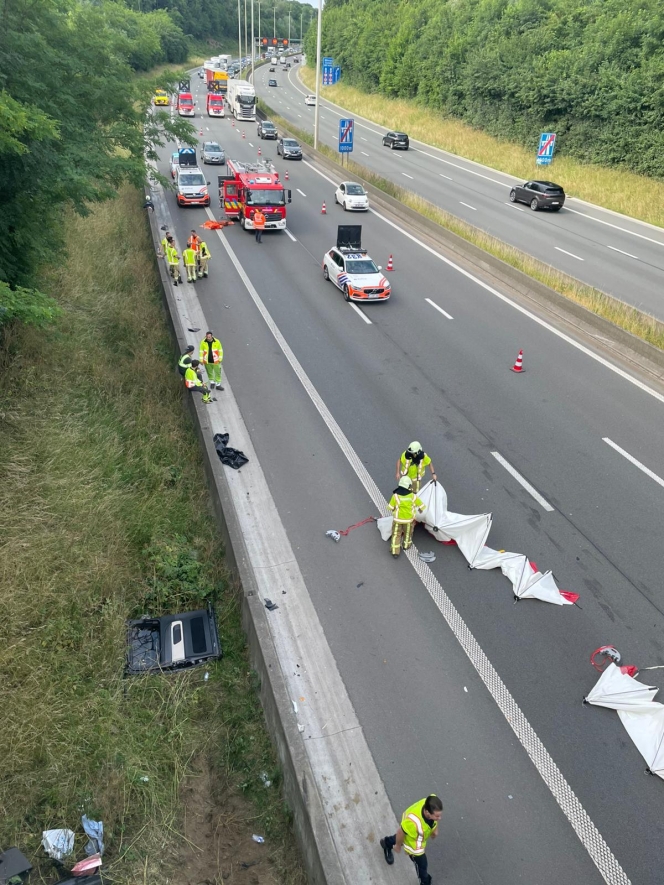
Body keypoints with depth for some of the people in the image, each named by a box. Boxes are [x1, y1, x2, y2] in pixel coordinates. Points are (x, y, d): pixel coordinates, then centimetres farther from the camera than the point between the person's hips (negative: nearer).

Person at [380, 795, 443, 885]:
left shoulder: (431, 804, -37)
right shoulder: (414, 822, -50)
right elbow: (401, 832, -29)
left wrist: (435, 829, 6)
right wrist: (398, 845, -9)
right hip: (412, 841, -5)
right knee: (422, 863, 17)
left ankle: (387, 842, 67)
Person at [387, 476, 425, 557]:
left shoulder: (395, 496, -23)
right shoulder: (413, 496, -19)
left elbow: (390, 507, -13)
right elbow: (421, 505, -5)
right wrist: (420, 510, 19)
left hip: (398, 519, -1)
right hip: (408, 519, 1)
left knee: (396, 534, 14)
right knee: (408, 532, 27)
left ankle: (395, 551, 16)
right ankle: (406, 545, 47)